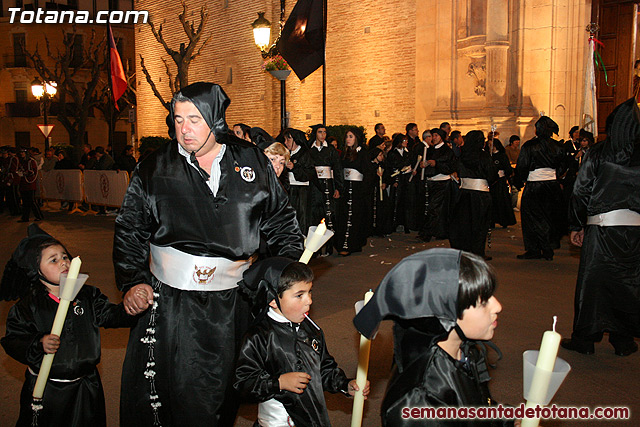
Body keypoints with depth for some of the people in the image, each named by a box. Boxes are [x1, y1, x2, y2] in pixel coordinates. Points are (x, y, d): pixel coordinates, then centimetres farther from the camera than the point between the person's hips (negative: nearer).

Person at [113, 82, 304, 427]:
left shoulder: (252, 162, 4)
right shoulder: (154, 169, 2)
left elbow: (280, 220, 11)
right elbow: (129, 231, 5)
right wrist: (132, 282, -7)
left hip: (233, 303, 1)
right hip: (170, 303, 0)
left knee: (224, 396, 13)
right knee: (172, 392, 4)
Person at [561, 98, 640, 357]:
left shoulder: (597, 153, -3)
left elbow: (581, 191, -2)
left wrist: (576, 226, 6)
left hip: (601, 228, -2)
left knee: (592, 282, 6)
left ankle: (584, 339, 14)